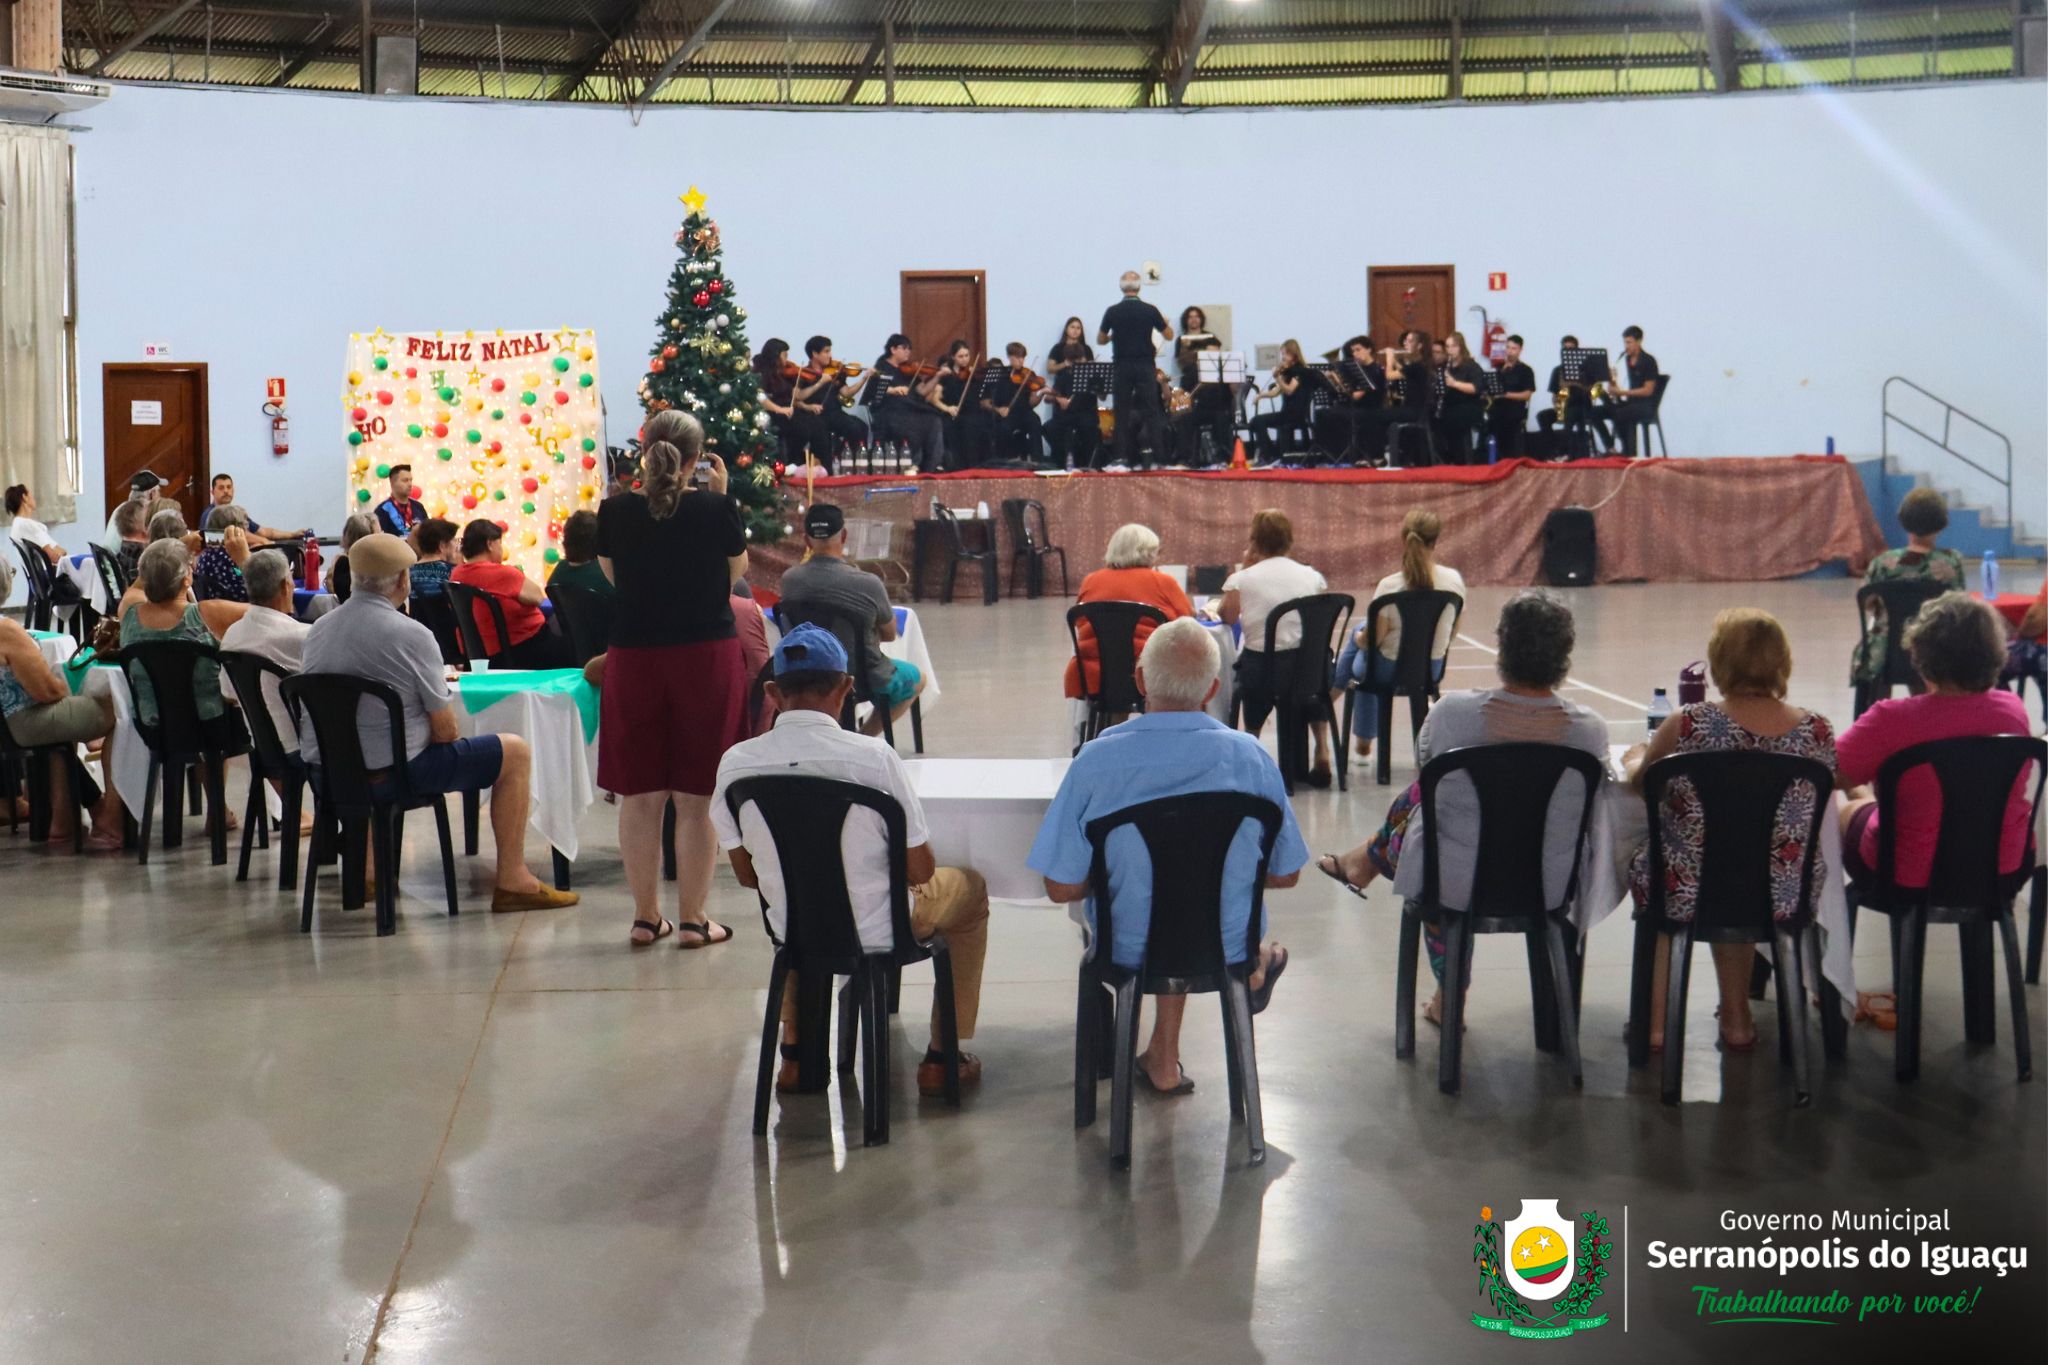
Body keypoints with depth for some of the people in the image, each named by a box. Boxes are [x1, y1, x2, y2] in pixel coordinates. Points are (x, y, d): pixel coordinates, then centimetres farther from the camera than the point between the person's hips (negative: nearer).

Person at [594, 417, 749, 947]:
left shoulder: (616, 512, -4)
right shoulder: (715, 510, -8)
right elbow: (738, 569, 9)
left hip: (634, 659, 2)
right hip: (706, 658, -1)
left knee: (640, 795, 9)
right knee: (696, 798, 5)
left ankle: (645, 917, 15)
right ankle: (693, 919, 9)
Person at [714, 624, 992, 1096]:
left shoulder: (735, 763, -14)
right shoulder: (872, 756, -24)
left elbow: (747, 875, 1)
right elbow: (920, 870, -15)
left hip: (791, 932, 3)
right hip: (878, 933, -3)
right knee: (970, 888, 27)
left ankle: (796, 1052, 41)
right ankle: (942, 1057, 29)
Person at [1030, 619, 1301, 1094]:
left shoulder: (1097, 760, -21)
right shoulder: (1250, 757, -16)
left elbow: (1062, 887, -16)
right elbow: (1284, 875, -5)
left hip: (1128, 949, -1)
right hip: (1226, 946, 1)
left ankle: (1165, 1059, 44)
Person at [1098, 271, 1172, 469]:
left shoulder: (1112, 311, -3)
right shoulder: (1150, 310, -3)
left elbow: (1100, 340, 7)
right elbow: (1169, 336, 7)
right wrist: (1164, 322, 27)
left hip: (1122, 368, 0)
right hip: (1145, 367, 0)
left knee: (1122, 413, 5)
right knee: (1152, 412, 3)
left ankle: (1123, 458, 0)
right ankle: (1158, 457, -1)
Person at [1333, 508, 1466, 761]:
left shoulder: (1389, 586, -25)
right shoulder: (1454, 580, -14)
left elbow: (1372, 640, -17)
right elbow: (1451, 631, 1)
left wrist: (1358, 637, 6)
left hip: (1390, 671, -4)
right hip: (1432, 670, 4)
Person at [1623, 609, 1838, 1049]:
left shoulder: (1688, 725, -18)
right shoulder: (1816, 730, -10)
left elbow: (1637, 779, 2)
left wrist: (1635, 757, 25)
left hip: (1691, 895, -3)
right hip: (1785, 897, 3)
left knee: (1644, 864, 31)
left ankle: (1655, 1022, 35)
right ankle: (1736, 1018, 43)